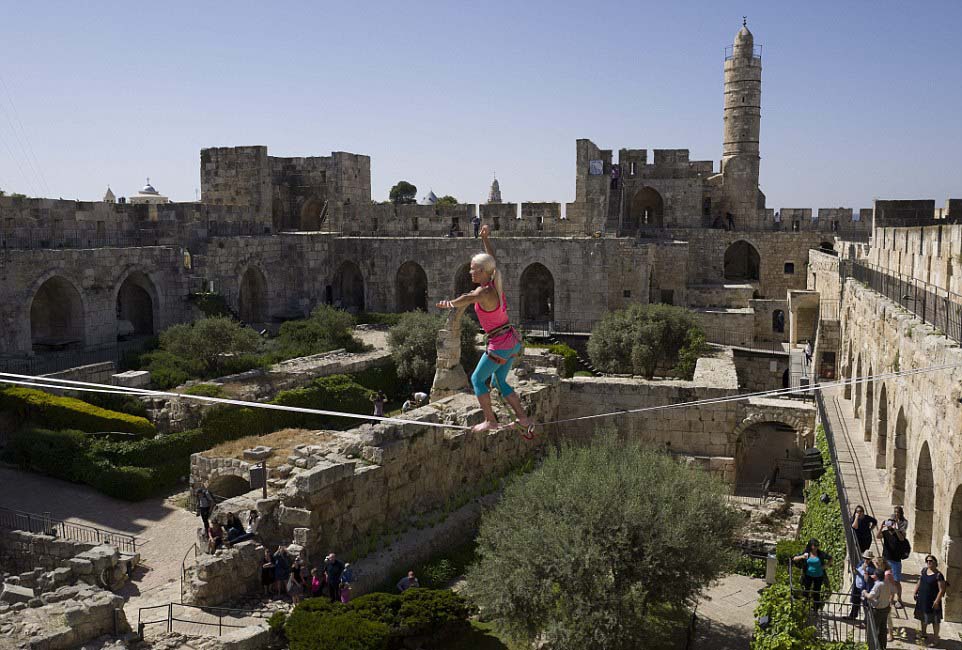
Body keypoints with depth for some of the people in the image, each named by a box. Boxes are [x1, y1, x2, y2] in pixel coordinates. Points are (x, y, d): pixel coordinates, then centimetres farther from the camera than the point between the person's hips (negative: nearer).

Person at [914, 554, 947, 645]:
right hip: (922, 599, 7)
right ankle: (922, 633, 40)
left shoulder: (938, 575, -19)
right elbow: (919, 582, 13)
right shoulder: (924, 570, 2)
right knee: (922, 617, 22)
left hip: (932, 601, -7)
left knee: (934, 621, 6)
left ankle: (935, 638, 19)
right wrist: (915, 592, 12)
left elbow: (941, 590, -19)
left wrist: (937, 601, -20)